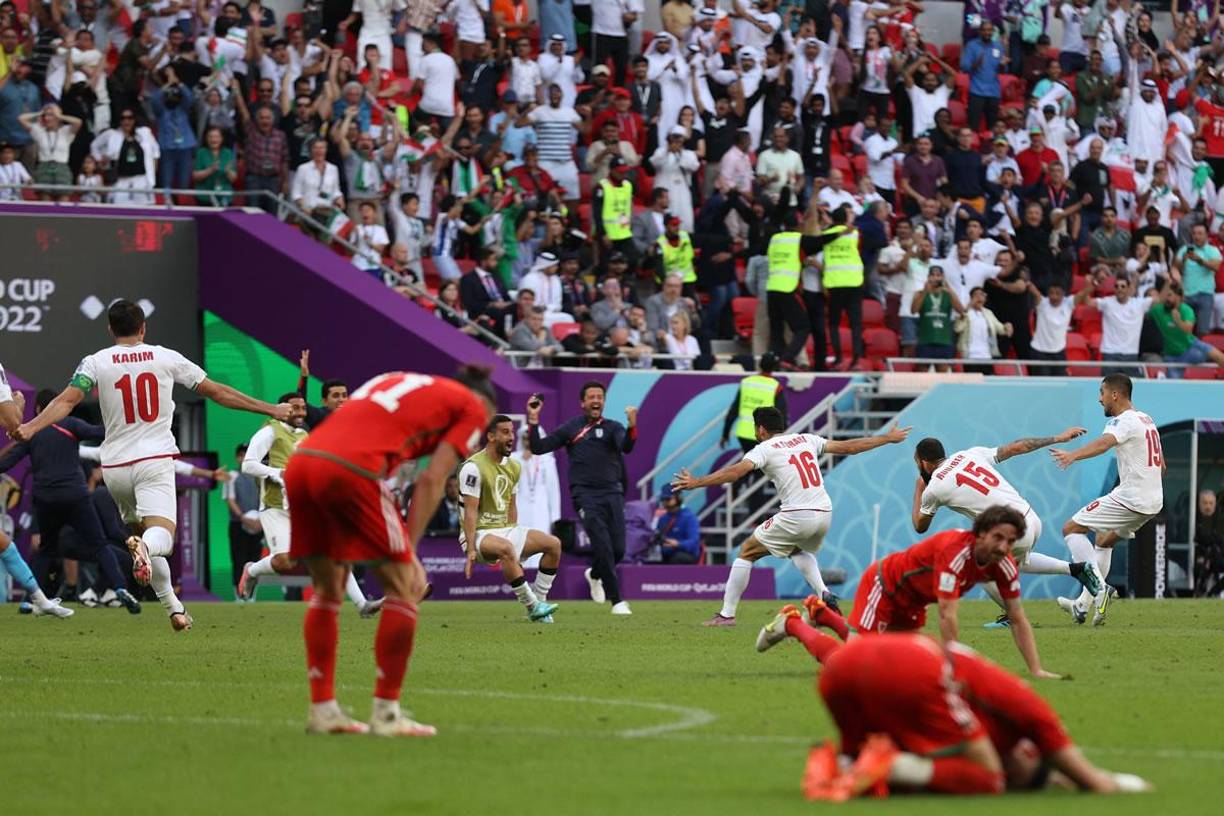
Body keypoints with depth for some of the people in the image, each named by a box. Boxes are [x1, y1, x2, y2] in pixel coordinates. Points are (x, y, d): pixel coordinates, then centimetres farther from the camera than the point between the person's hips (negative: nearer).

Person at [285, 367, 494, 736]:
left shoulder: (400, 382, 34)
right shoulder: (472, 407, 15)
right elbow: (431, 480, 3)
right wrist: (410, 550, 4)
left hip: (300, 461, 7)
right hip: (349, 471, -7)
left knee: (327, 591, 20)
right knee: (403, 589, 6)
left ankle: (322, 708, 20)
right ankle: (385, 713, 6)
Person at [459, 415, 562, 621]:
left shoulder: (513, 467, 10)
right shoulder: (474, 467, -16)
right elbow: (470, 511, -18)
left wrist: (516, 537, 12)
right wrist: (471, 550, -22)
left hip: (505, 529, 8)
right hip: (479, 533, -8)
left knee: (553, 544, -6)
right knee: (506, 548, -39)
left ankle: (539, 602, -5)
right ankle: (532, 606, -32)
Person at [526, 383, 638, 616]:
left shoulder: (612, 428, 10)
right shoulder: (570, 429, 11)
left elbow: (626, 446, -11)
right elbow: (538, 447, 9)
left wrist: (631, 425, -31)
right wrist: (533, 420, -2)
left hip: (612, 494, 2)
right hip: (585, 495, -2)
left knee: (618, 549, -1)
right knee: (602, 546, -15)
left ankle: (595, 575, 32)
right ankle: (617, 601, -10)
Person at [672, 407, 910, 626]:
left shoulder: (765, 448, 0)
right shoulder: (806, 440, 16)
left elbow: (735, 472, -15)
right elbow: (846, 447, 20)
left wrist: (697, 482, -18)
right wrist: (887, 438, 30)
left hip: (796, 516, -6)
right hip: (824, 514, 6)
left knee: (747, 552, 9)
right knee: (800, 550, 36)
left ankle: (727, 614, 4)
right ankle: (824, 594, 13)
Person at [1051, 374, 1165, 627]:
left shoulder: (1123, 421, -11)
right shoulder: (1147, 421, 19)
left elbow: (1105, 442, -35)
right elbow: (1161, 466, 27)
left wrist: (1073, 455, -51)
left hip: (1130, 498, -10)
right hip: (1153, 501, 10)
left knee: (1071, 529, -4)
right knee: (1104, 541, 28)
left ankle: (1099, 587, -18)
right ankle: (1083, 605, 29)